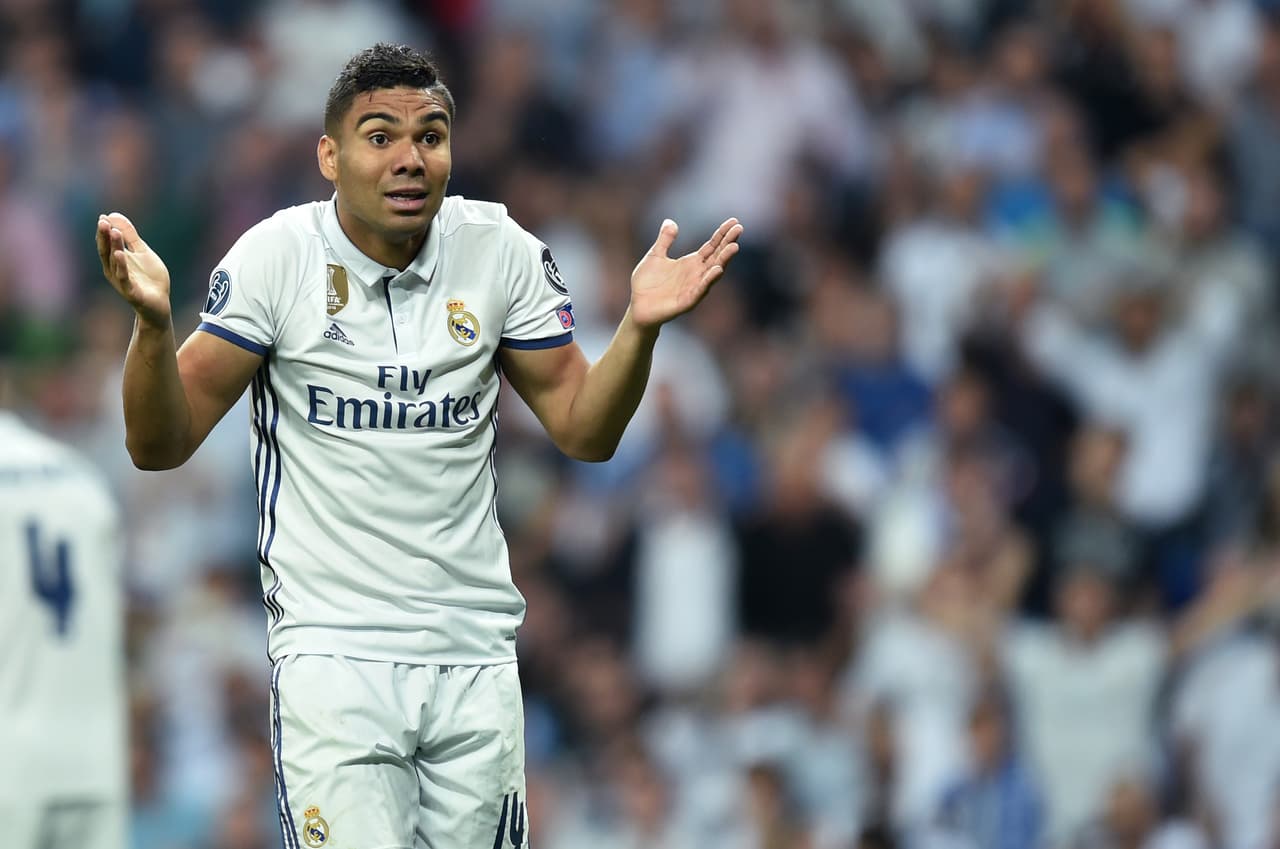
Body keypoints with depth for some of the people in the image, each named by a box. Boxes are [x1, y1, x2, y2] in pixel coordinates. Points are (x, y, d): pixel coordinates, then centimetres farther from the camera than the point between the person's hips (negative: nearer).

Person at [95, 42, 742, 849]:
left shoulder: (503, 252, 3)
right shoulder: (276, 257, -5)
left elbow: (583, 430, 9)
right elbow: (160, 444, -5)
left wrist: (640, 328, -8)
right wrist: (152, 321, -22)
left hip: (476, 654, 3)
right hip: (332, 651, -3)